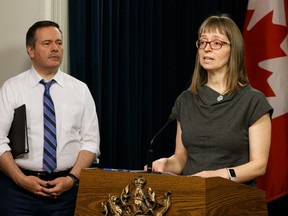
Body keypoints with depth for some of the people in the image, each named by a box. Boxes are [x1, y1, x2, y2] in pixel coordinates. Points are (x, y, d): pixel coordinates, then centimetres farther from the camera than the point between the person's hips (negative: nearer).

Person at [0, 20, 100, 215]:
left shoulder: (80, 89, 6)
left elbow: (91, 141, 3)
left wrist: (73, 178, -10)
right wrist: (21, 179, -13)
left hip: (65, 188, 2)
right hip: (18, 187, -1)